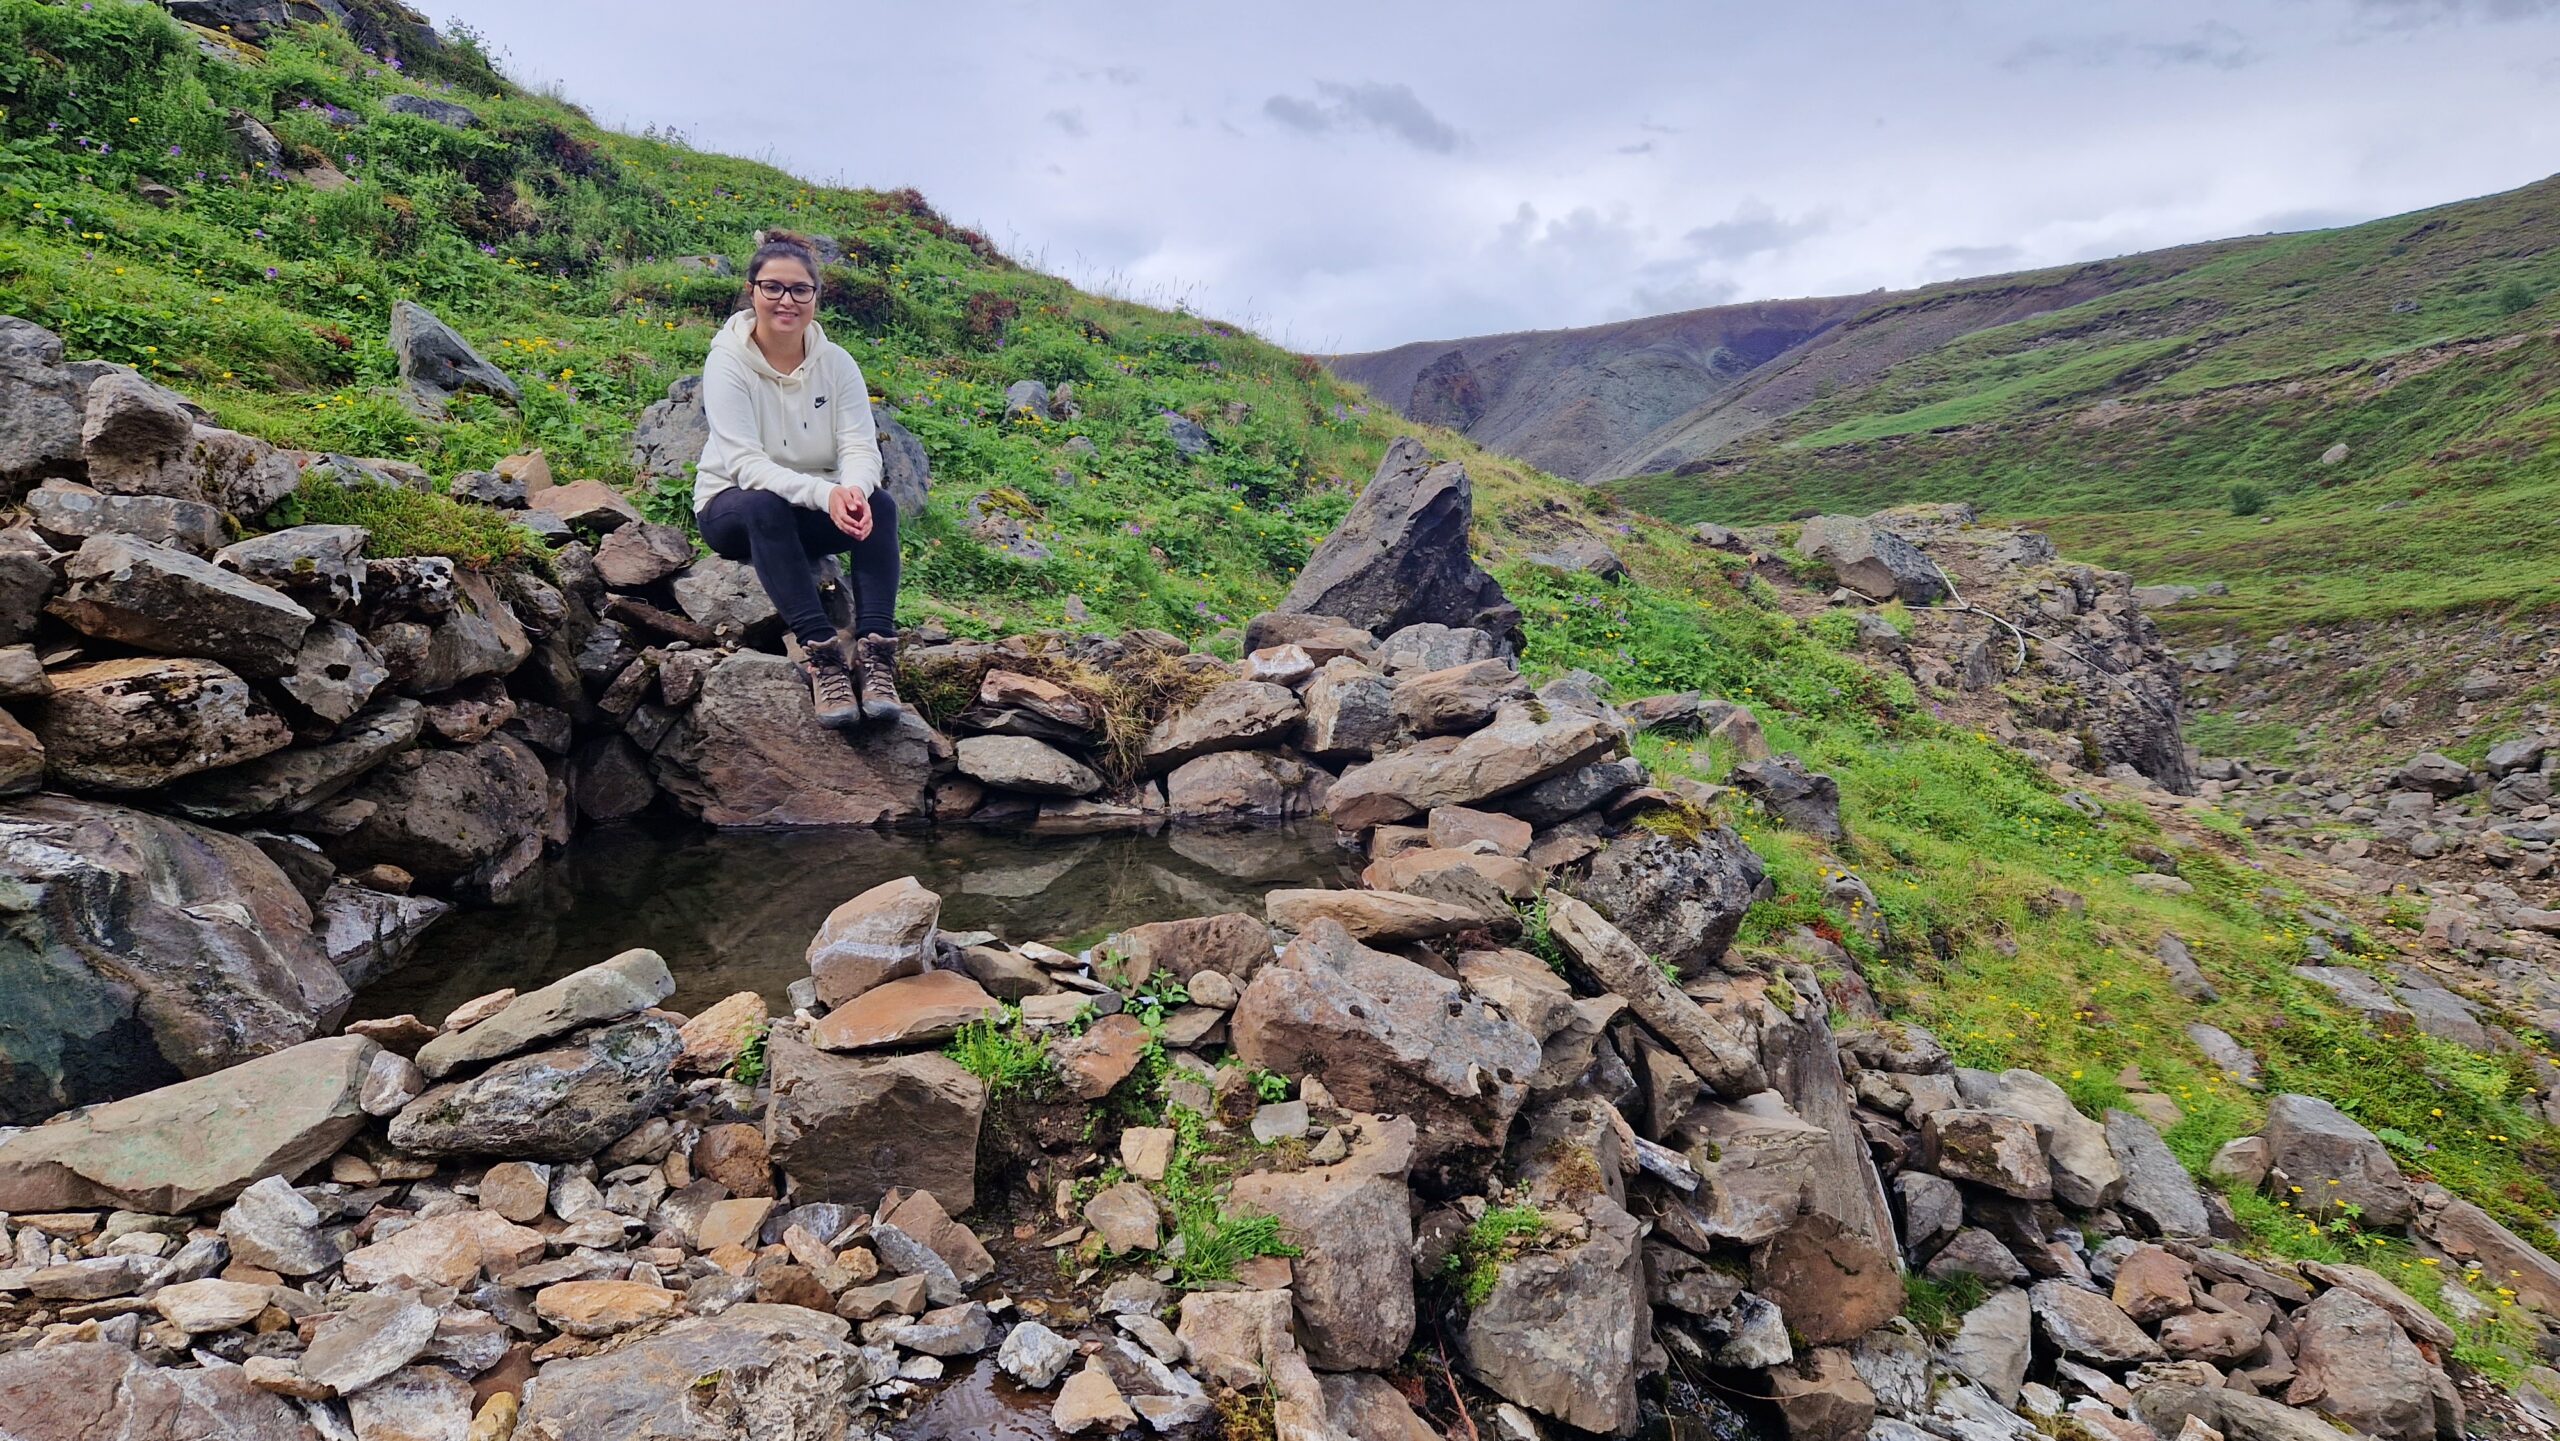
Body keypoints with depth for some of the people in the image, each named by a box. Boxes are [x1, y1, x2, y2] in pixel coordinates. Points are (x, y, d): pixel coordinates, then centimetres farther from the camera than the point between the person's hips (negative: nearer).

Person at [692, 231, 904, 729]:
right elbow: (744, 463, -24)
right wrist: (823, 493, -41)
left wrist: (852, 490, -37)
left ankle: (875, 652, -37)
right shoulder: (728, 363, -13)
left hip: (817, 510, 3)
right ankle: (821, 654, -43)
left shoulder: (836, 363, -2)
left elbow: (861, 448, -12)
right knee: (765, 505, -37)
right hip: (733, 508, -3)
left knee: (878, 503, -28)